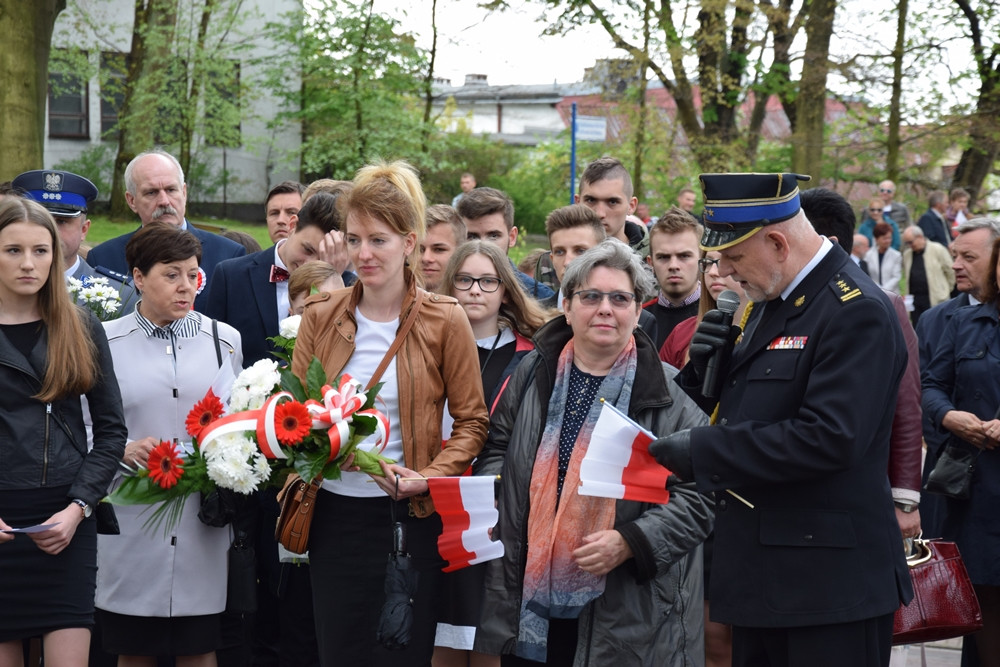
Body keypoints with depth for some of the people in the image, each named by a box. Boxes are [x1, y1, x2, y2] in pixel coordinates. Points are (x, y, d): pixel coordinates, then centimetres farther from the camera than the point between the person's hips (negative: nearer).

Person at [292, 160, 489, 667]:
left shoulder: (445, 321, -3)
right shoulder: (320, 316, 5)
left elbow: (472, 420, 0)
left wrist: (429, 477, -16)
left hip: (409, 516, -2)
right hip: (332, 514, 3)